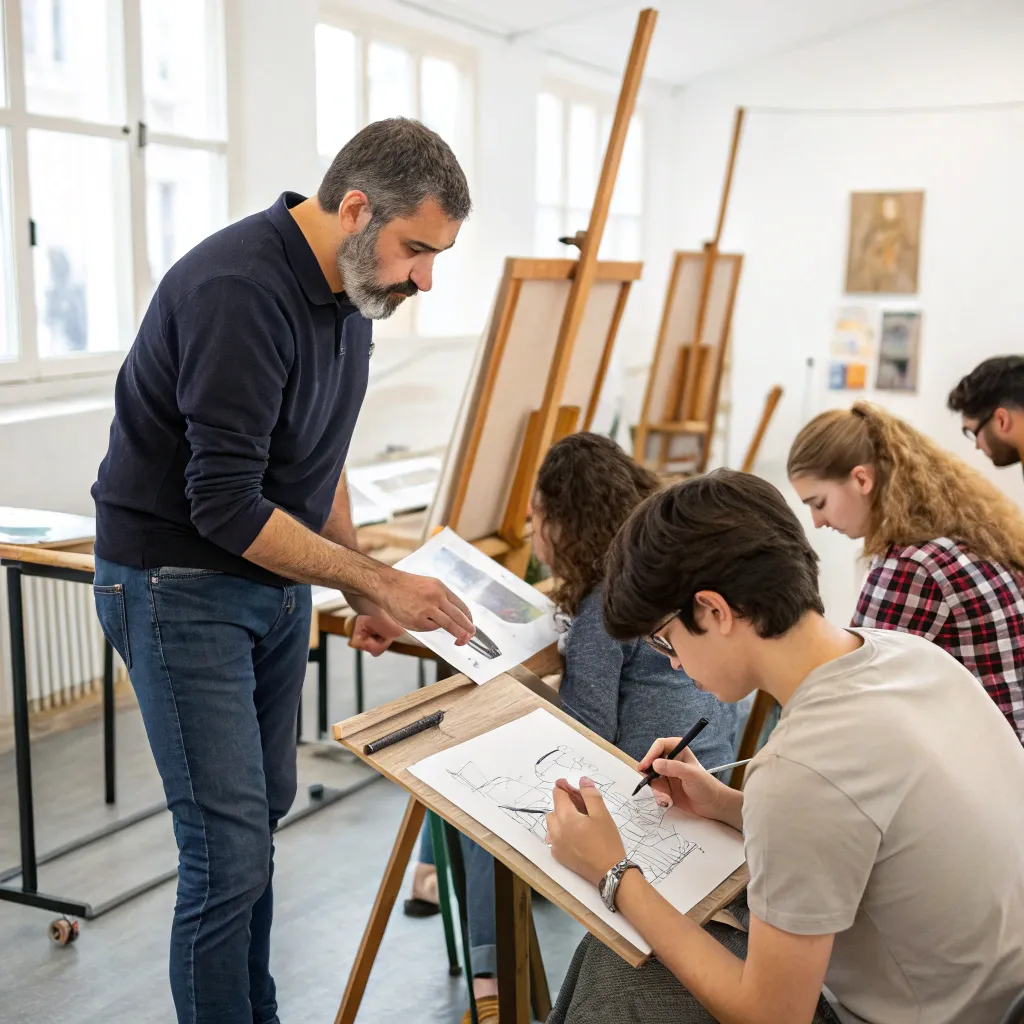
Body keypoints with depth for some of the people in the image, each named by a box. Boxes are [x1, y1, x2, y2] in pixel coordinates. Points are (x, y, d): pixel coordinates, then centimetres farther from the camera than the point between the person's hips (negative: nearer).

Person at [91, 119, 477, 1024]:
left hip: (276, 578, 9)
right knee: (230, 847, -7)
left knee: (265, 807, 16)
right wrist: (380, 581, -22)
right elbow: (225, 505, -28)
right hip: (179, 583, -8)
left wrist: (363, 594, 9)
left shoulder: (348, 288, 2)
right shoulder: (237, 290, -26)